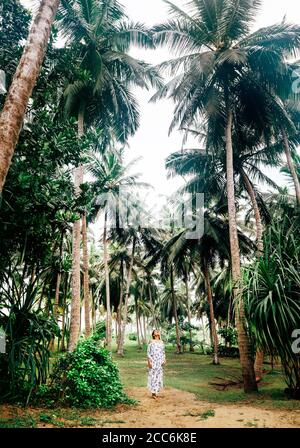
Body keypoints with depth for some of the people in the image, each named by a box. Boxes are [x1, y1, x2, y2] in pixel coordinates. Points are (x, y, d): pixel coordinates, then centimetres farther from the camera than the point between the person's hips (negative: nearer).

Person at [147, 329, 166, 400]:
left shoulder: (161, 342, 13)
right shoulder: (151, 342, 0)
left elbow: (163, 352, 16)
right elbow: (148, 352, -2)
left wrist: (164, 360, 4)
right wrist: (149, 361, -10)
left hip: (160, 361, 5)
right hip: (153, 361, -5)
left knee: (159, 376, 5)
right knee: (153, 376, -5)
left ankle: (156, 392, 15)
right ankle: (153, 393, 2)